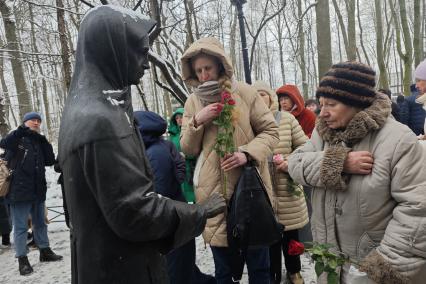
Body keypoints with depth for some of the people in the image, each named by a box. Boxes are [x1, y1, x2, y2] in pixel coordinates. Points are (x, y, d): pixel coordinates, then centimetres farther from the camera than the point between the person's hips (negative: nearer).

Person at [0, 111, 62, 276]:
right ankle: (22, 260, 9)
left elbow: (50, 161, 6)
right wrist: (21, 130, -36)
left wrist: (45, 142, -4)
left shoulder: (39, 142, 14)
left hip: (38, 190, 6)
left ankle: (45, 251, 30)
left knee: (40, 223, 17)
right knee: (20, 226, 1)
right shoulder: (17, 139, -2)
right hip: (19, 190, -6)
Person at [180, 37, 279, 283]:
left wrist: (247, 153, -18)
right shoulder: (193, 102, 6)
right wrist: (197, 122, -13)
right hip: (213, 191, 2)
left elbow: (270, 131, 0)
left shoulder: (245, 93, -2)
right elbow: (188, 149, 6)